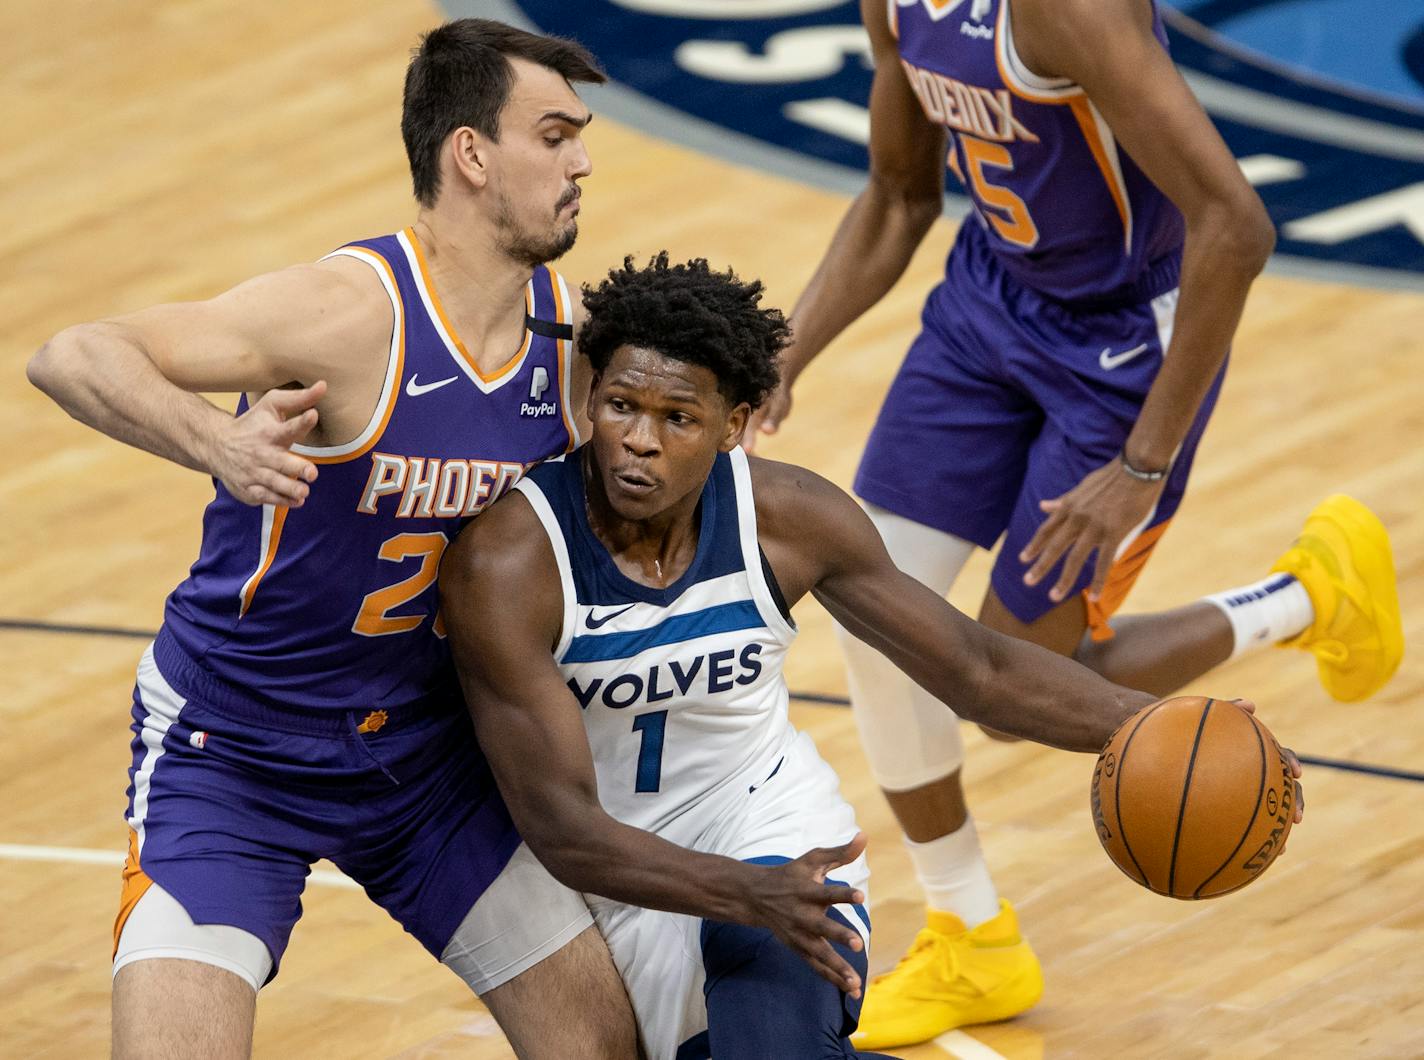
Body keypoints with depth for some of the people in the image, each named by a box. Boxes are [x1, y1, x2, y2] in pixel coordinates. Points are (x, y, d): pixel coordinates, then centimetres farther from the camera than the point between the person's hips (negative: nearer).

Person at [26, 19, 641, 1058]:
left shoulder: (570, 329, -5)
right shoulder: (356, 310, -25)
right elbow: (73, 357, -32)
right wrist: (217, 443, -49)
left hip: (425, 749, 6)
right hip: (231, 752, -6)